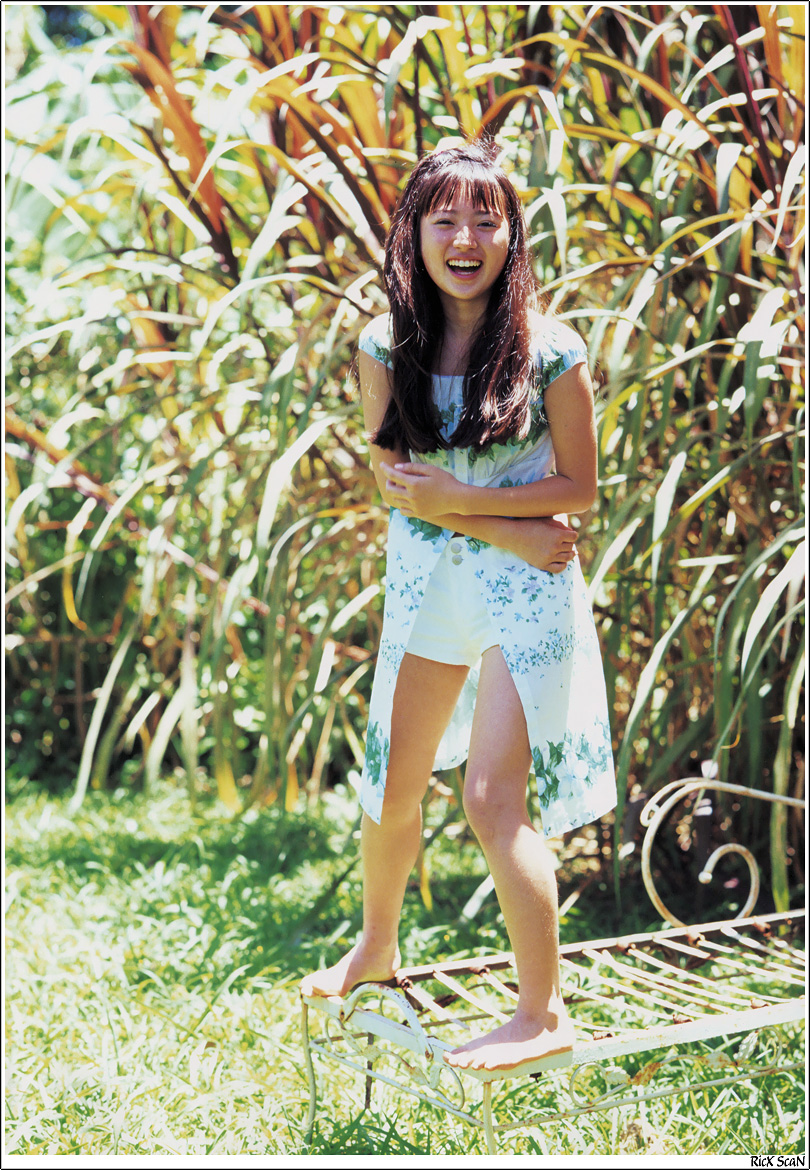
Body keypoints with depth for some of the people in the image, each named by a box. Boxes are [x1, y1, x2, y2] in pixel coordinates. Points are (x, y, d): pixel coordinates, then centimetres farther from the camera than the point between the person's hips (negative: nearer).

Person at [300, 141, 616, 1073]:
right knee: (391, 788, 14)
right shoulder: (385, 345, -2)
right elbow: (393, 479, -3)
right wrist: (509, 532, -15)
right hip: (423, 577, 4)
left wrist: (456, 497, -16)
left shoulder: (549, 350, -11)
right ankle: (375, 948, 41)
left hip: (526, 588, -4)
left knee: (491, 800, -9)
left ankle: (543, 1015, 6)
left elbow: (579, 485, -7)